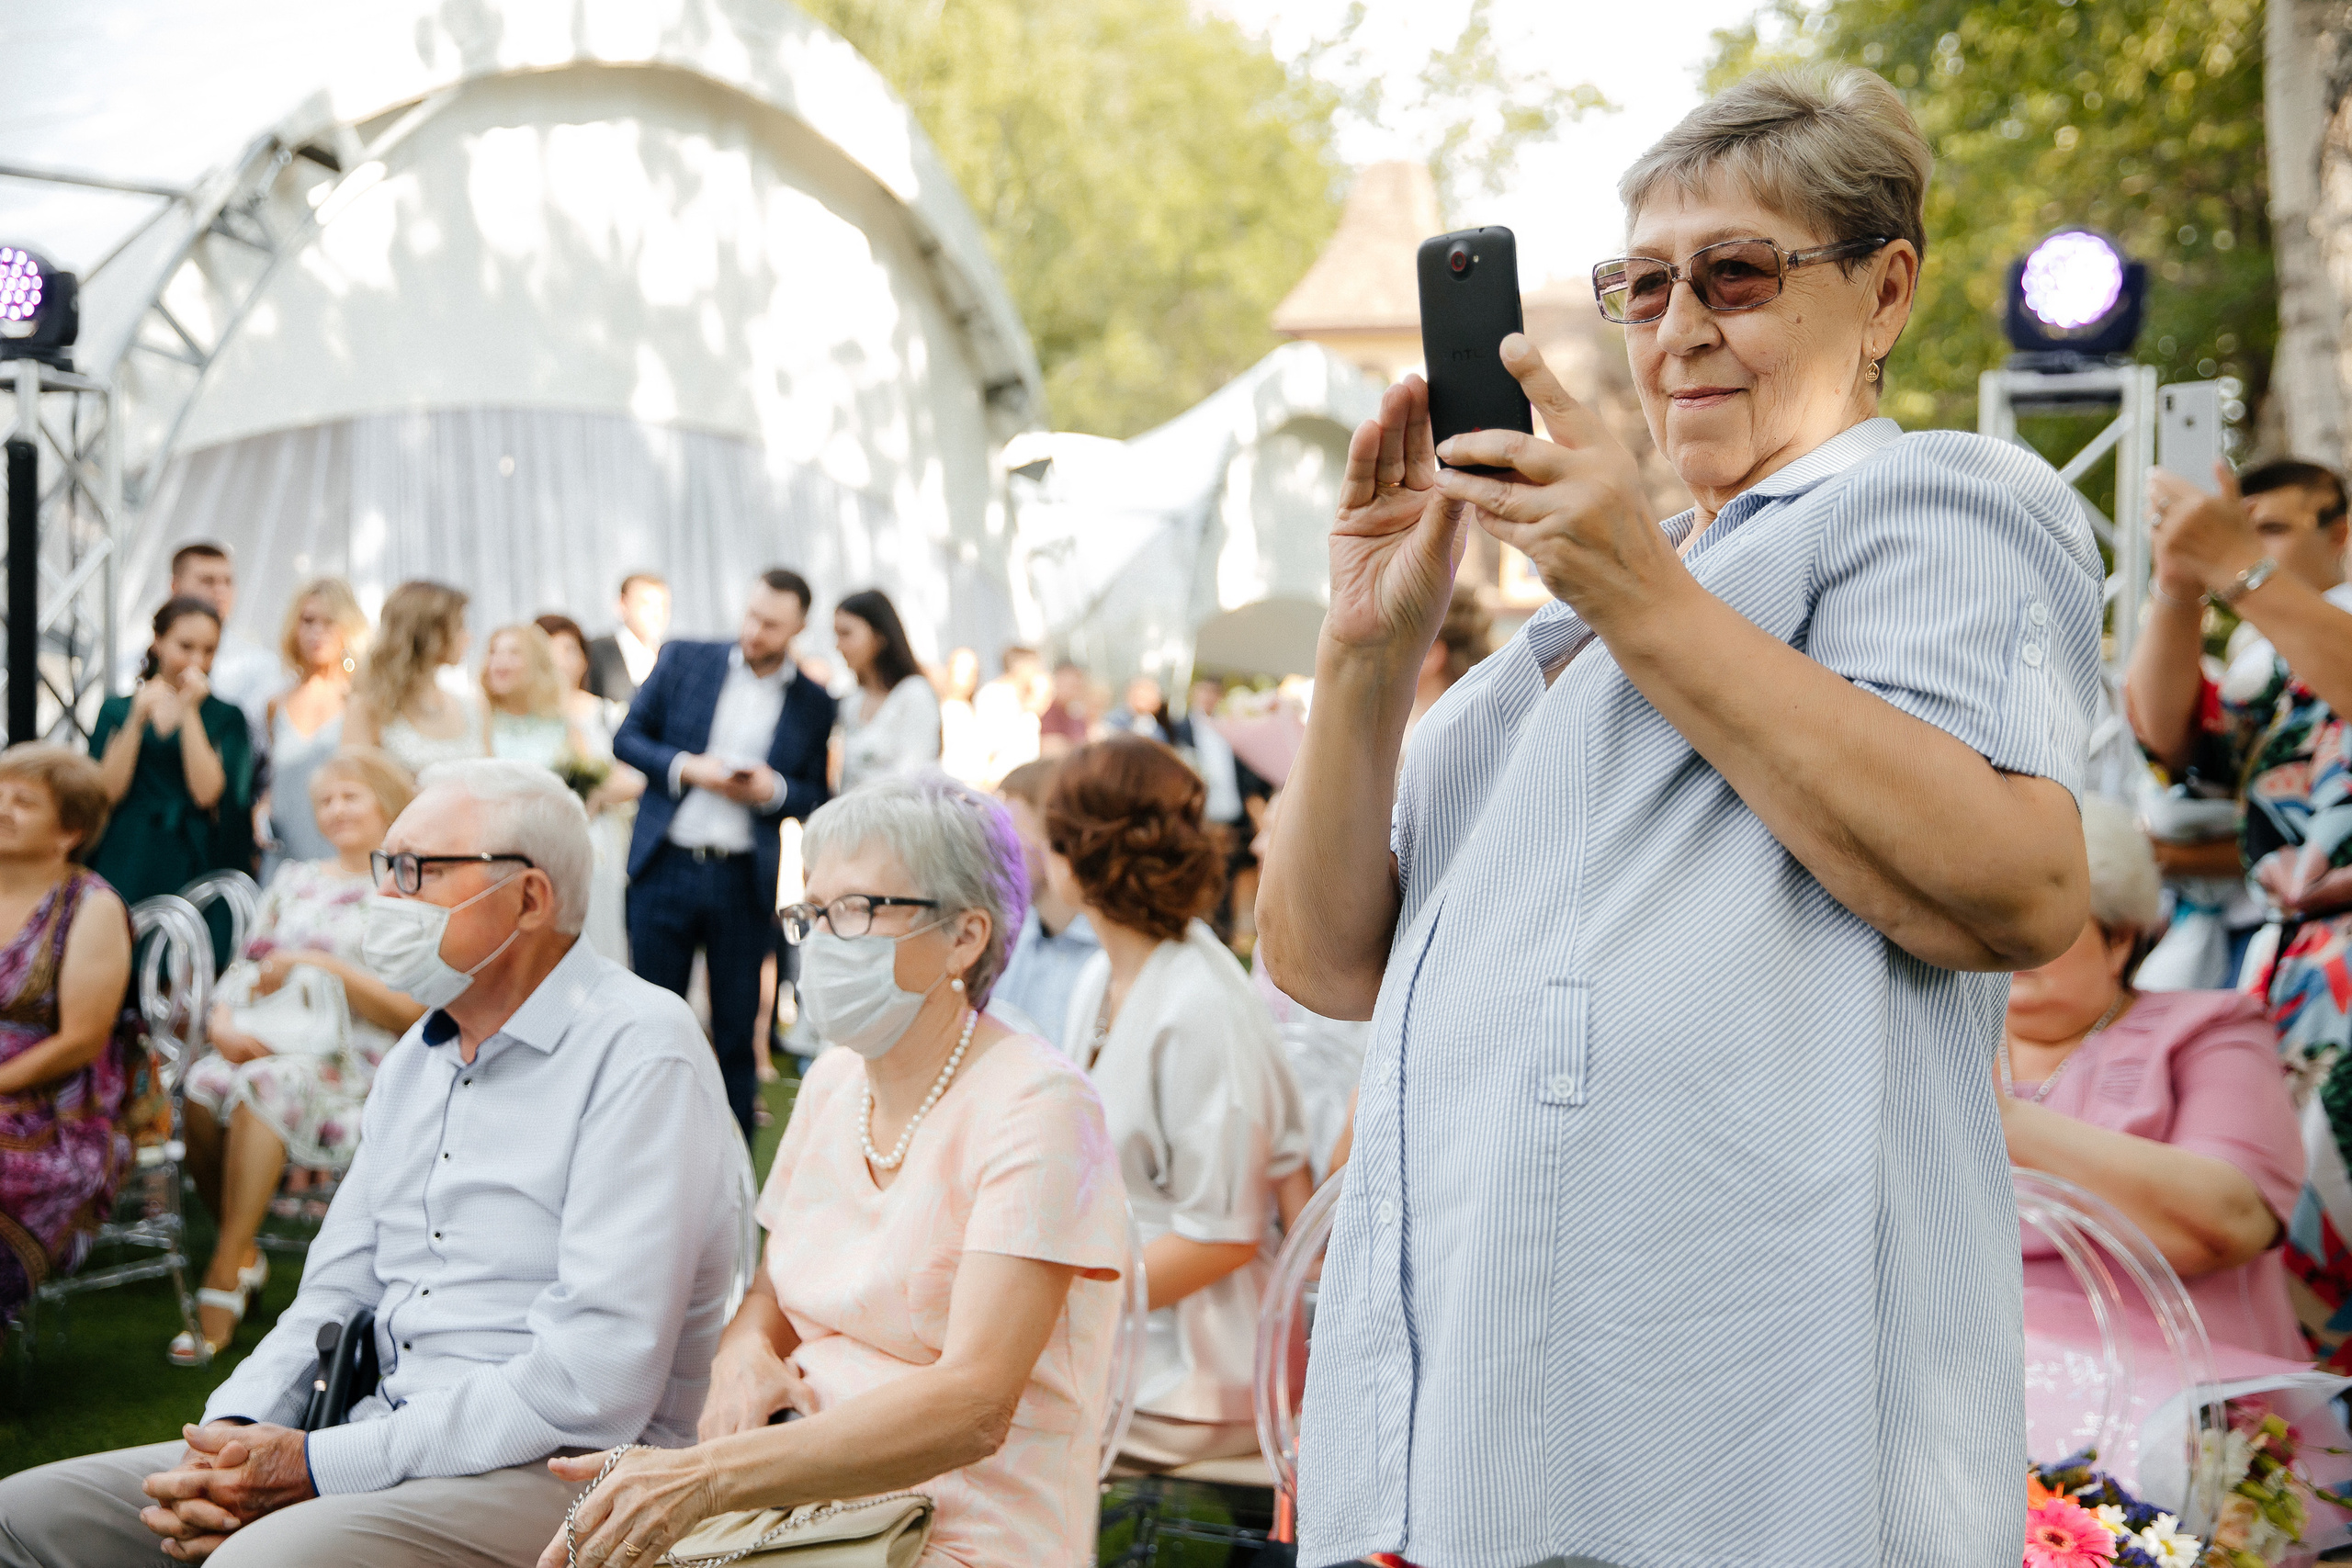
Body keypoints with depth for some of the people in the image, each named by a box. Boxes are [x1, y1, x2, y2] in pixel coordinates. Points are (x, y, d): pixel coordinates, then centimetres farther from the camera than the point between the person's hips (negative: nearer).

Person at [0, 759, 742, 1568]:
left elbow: (597, 1384, -21)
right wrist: (231, 1434, -4)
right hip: (381, 1439, 8)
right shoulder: (415, 1058, 17)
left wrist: (320, 1465, -18)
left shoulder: (640, 1051, -12)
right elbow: (336, 1294, 17)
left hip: (554, 1471, -8)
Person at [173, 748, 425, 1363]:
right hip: (263, 1040, 5)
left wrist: (320, 965, -14)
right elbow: (245, 967, 17)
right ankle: (242, 1252, -10)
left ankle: (225, 1274, -32)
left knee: (266, 1083, -36)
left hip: (351, 1057, -4)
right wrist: (223, 1023, -6)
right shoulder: (295, 880, 23)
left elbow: (411, 1012, -6)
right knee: (202, 1084, -29)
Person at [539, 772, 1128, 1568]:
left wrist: (707, 1476, -29)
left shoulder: (1035, 1107, -14)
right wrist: (744, 1354, -4)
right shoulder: (833, 1083, 10)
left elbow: (972, 1410, -22)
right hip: (816, 1501, 6)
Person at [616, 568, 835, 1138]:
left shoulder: (813, 704, 4)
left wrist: (773, 789, -13)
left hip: (745, 879, 0)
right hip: (667, 866, 0)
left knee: (737, 1025, 5)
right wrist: (685, 767, -11)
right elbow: (627, 737, 6)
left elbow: (815, 798, 7)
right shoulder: (684, 661, 4)